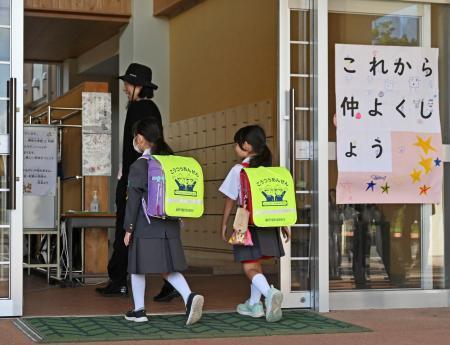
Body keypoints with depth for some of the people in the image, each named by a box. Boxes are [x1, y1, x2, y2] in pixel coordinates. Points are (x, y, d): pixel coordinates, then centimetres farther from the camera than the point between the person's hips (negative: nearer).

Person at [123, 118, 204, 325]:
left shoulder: (139, 166, -9)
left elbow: (134, 199, -10)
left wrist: (128, 229, -5)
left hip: (145, 225, -5)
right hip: (169, 225, 5)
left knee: (138, 267, 9)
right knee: (168, 268, 7)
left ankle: (139, 310, 14)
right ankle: (189, 297, -16)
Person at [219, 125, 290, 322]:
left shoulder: (238, 170, -9)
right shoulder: (269, 170, 5)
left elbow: (230, 200, -5)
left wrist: (224, 224, 6)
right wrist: (284, 224, 12)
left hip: (247, 224, -6)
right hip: (267, 224, 6)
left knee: (250, 268, -4)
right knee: (256, 265, 18)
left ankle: (269, 292, -29)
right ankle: (254, 304, 26)